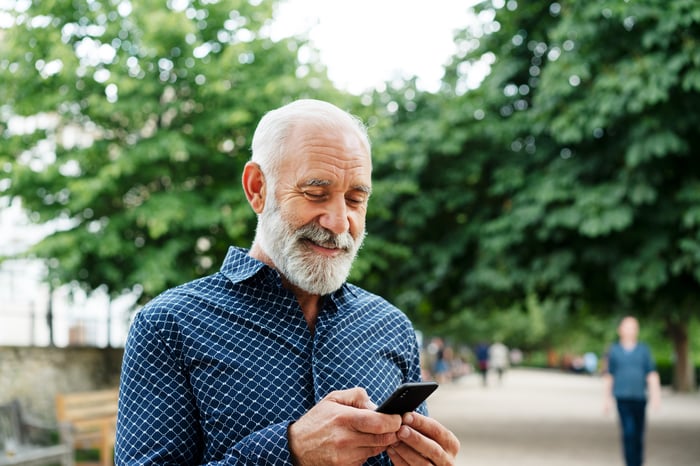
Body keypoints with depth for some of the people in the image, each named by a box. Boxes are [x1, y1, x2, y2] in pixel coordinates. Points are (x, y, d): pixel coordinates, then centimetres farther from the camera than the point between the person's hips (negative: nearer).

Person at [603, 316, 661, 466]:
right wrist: (607, 398, 10)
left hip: (640, 397, 2)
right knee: (628, 432, -13)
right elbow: (609, 375, 11)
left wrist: (655, 393, -12)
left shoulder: (643, 349, 6)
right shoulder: (614, 350, 6)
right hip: (622, 397, -1)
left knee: (639, 434, 8)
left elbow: (651, 373, 1)